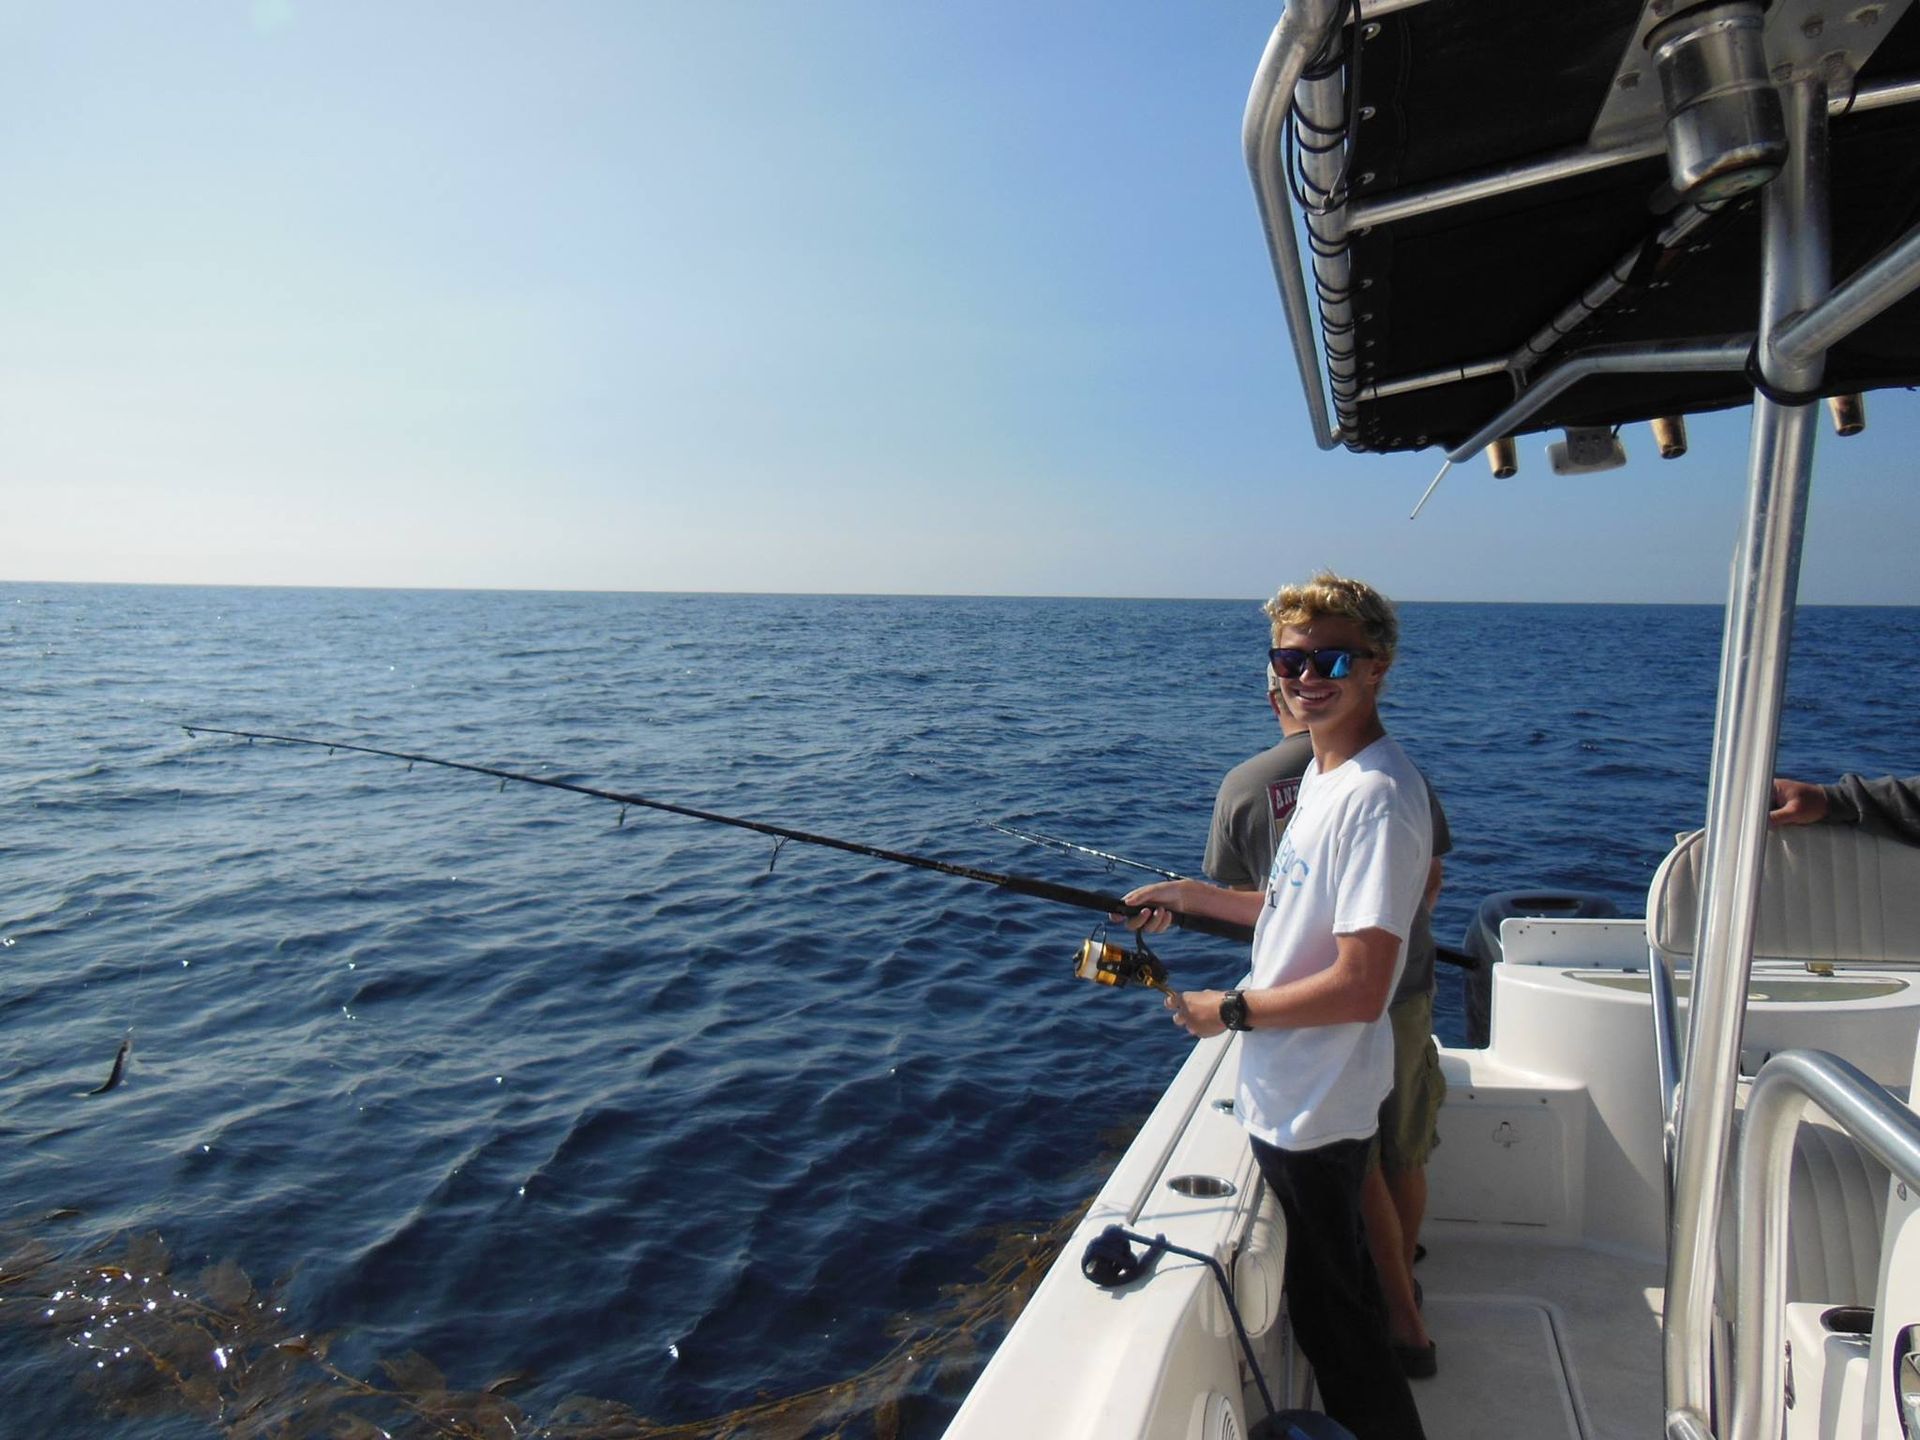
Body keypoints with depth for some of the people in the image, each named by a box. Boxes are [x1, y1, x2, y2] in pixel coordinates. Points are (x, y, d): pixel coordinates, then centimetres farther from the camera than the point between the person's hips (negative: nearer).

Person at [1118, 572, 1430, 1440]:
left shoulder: (1377, 794, -26)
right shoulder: (1324, 774, 5)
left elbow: (1359, 986, -29)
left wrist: (1229, 1011, -18)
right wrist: (1193, 897, 11)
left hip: (1314, 1107, -10)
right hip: (1294, 1095, 10)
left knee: (1330, 1306, 10)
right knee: (1334, 1285, 28)